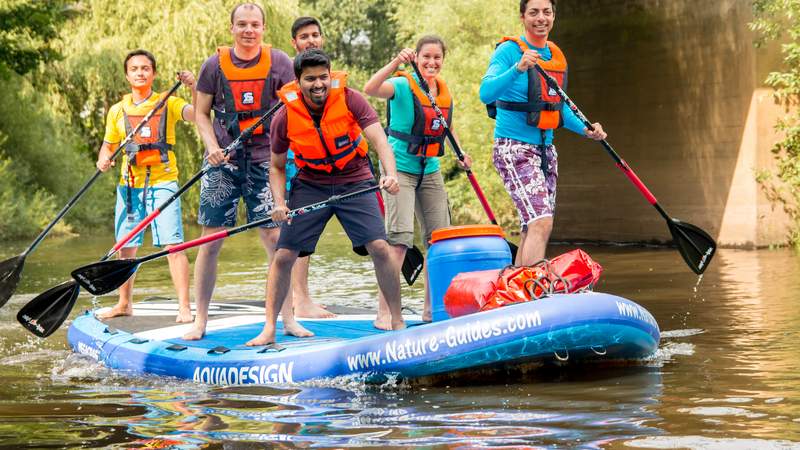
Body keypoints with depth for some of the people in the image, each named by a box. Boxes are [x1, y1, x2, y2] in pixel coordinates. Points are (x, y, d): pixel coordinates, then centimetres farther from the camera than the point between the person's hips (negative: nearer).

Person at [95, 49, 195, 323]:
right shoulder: (117, 111, 10)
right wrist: (103, 159, -3)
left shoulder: (168, 103, 1)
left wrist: (194, 87, -31)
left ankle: (184, 307, -12)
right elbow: (108, 145, 19)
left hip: (162, 182, -4)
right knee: (126, 247, 10)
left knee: (172, 245, -12)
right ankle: (124, 303, 25)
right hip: (129, 185, 4)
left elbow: (196, 115, -16)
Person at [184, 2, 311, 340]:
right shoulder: (215, 65, 2)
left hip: (264, 161, 0)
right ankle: (200, 320, 9)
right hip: (223, 163, 0)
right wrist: (212, 146, -9)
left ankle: (287, 318, 5)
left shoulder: (279, 62, 1)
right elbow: (201, 113, 9)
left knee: (276, 239, -4)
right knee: (210, 241, 0)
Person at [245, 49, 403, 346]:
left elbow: (379, 139, -25)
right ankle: (269, 330, 6)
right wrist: (279, 204, -17)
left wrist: (390, 174, -44)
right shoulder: (285, 118, -12)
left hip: (354, 181, -1)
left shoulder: (348, 99, -16)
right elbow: (277, 167, 1)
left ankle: (398, 322, 0)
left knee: (380, 248, -15)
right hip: (310, 185, 1)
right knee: (283, 256, -5)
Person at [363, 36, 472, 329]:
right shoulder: (403, 86, -12)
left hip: (430, 171, 7)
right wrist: (396, 63, -41)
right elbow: (370, 89, -33)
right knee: (400, 238, -17)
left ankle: (432, 310, 17)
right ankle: (384, 313, -17)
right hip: (400, 169, -7)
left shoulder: (444, 91, 9)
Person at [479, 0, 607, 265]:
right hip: (514, 148, -8)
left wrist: (585, 130, 7)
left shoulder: (557, 56, 12)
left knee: (533, 228, 11)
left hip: (545, 150, 8)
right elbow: (486, 93, -25)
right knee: (541, 222, -21)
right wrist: (518, 69, -38)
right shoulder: (509, 50, -10)